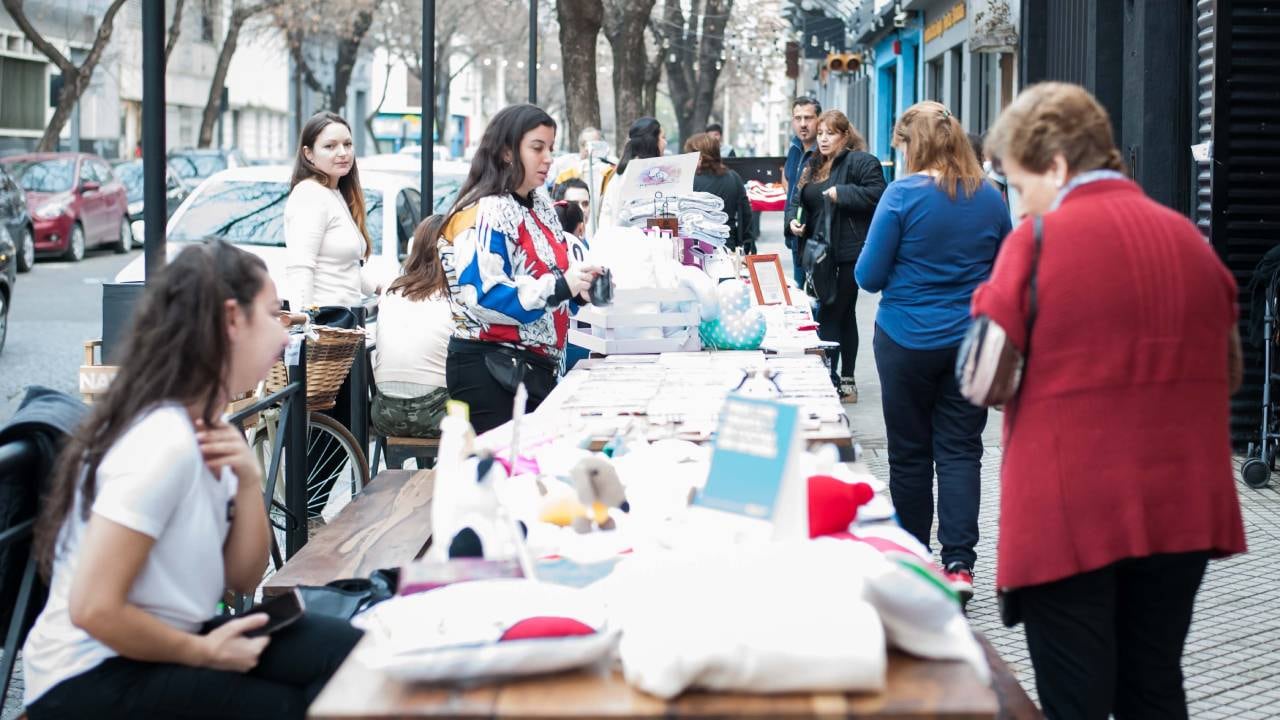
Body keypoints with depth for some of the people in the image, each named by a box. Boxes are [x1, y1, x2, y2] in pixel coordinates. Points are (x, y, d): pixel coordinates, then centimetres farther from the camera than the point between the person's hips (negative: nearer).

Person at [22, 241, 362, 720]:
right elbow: (94, 610, -26)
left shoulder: (203, 430, 6)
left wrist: (248, 482, -9)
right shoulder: (164, 442, -23)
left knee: (349, 655, -4)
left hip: (151, 646, 8)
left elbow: (243, 579, 7)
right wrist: (203, 653, -12)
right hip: (95, 681, -8)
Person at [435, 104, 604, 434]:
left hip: (535, 367, 9)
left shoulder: (540, 208, 16)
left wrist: (578, 289, 5)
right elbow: (483, 297, -23)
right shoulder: (484, 214, -13)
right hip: (490, 371, -9)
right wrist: (561, 286, -24)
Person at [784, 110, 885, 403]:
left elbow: (876, 194, -17)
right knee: (844, 314, 14)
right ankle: (846, 382, 20)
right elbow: (797, 198, 20)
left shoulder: (861, 162, -8)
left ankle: (832, 380, -7)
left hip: (849, 252, -8)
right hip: (820, 251, 8)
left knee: (830, 315, -10)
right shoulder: (812, 165, 16)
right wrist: (793, 219, 0)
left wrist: (842, 193, -20)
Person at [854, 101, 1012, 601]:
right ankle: (959, 562, -5)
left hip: (908, 340, -3)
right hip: (973, 341, 3)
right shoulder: (990, 198, 1)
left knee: (910, 452, 9)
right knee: (960, 450, 4)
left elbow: (869, 277, -8)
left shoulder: (903, 194, -12)